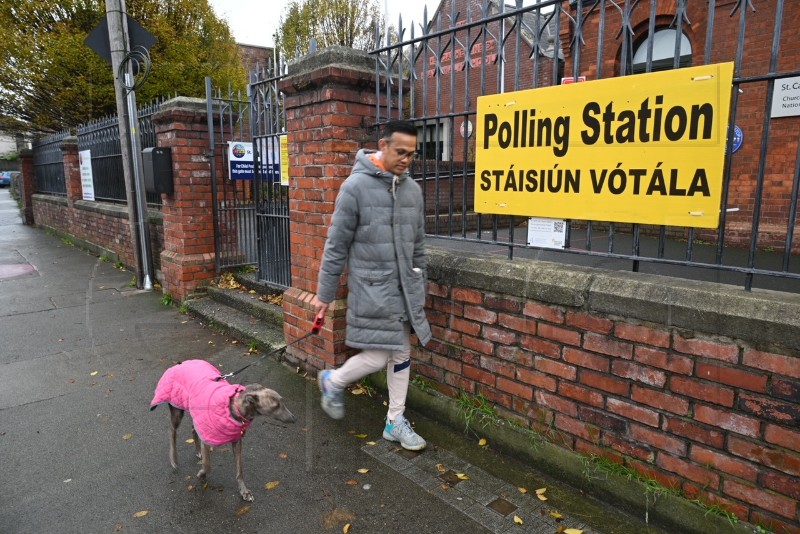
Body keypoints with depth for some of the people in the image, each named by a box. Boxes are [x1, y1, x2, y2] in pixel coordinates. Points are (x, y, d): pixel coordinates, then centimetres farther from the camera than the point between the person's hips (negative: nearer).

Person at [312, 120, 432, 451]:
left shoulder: (412, 189, 7)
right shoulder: (356, 186, -11)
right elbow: (336, 245, -9)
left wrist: (420, 287, 15)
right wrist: (324, 293, -6)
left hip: (405, 288, 6)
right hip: (371, 287, -6)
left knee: (401, 354, 11)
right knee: (378, 355, -3)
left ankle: (395, 422, 27)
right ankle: (333, 381, 27)